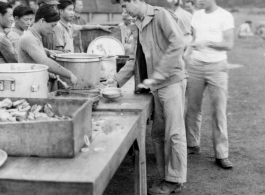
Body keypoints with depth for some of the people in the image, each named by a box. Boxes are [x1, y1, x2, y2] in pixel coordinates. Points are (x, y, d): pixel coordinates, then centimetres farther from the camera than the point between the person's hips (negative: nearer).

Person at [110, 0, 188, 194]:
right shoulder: (138, 27, 15)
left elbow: (178, 44, -23)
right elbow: (135, 60, 19)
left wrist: (155, 76, -23)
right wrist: (117, 79, 8)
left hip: (171, 81, -8)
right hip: (157, 85, 8)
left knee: (174, 133, -1)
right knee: (158, 134, 11)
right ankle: (166, 176, 22)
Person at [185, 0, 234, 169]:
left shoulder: (225, 16, -4)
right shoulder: (197, 15, 11)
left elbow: (229, 44, -10)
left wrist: (207, 43, -18)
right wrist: (188, 57, 3)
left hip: (217, 66, -4)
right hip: (196, 65, 4)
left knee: (219, 111, -3)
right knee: (193, 107, 6)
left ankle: (222, 155, 2)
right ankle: (193, 145, 21)